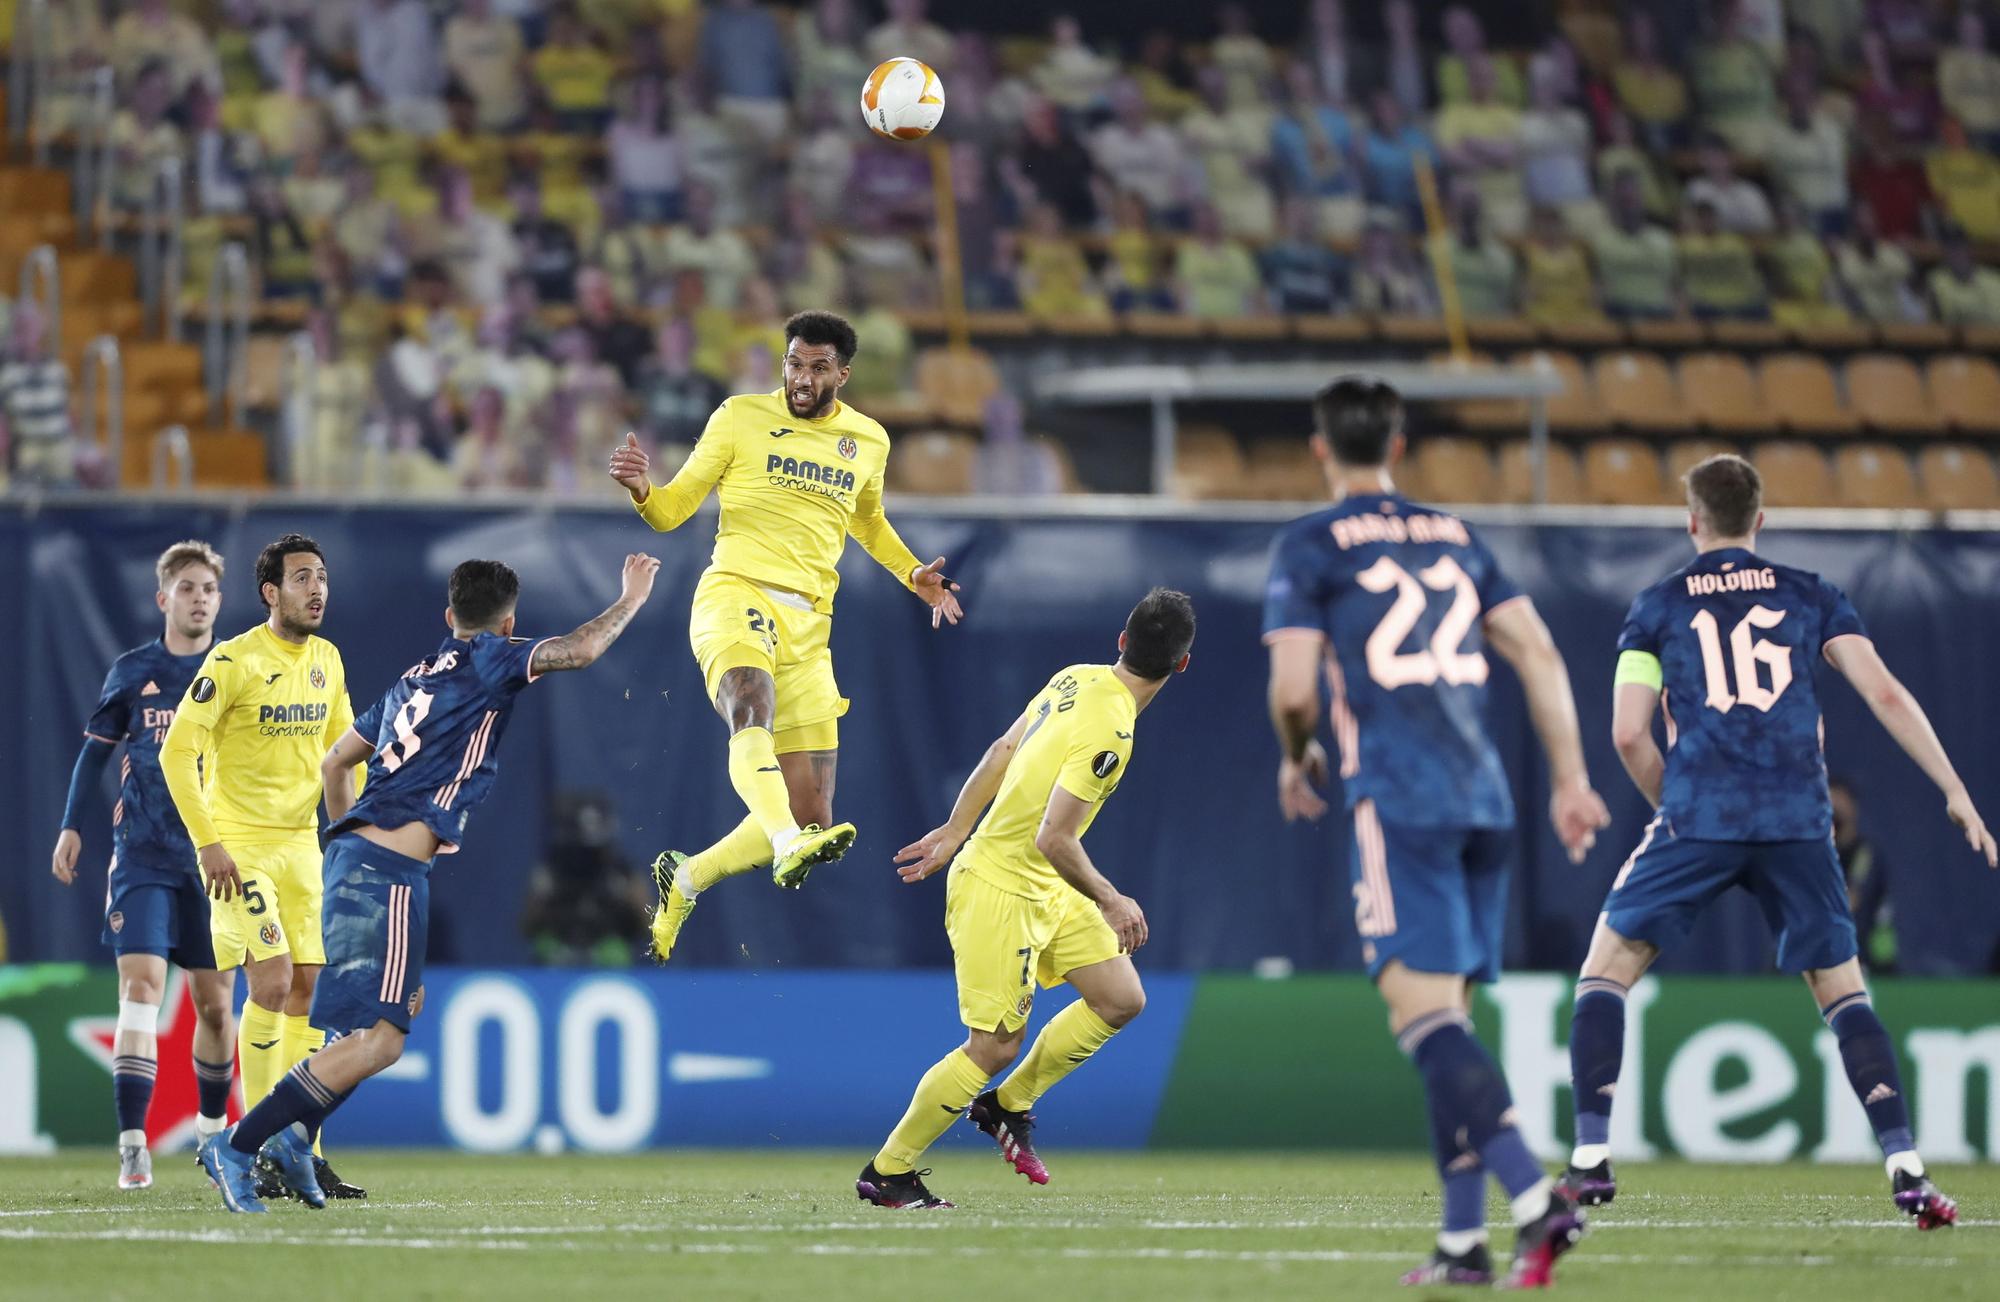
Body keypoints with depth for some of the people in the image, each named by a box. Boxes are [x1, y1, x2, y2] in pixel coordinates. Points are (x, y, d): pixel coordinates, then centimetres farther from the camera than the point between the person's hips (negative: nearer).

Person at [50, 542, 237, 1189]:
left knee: (215, 1002, 7)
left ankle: (212, 1130, 29)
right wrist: (72, 826, 6)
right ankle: (133, 1145, -21)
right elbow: (96, 749, 13)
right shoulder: (132, 672, 3)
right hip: (143, 856, -1)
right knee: (141, 984, -16)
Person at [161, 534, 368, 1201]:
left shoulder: (326, 661, 9)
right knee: (273, 981, -16)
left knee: (309, 988, 4)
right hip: (240, 844, -7)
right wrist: (208, 843, -17)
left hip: (301, 843, 7)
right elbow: (177, 752, -13)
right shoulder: (233, 662, -12)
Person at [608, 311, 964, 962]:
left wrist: (912, 573, 20)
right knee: (753, 706, -40)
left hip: (808, 624, 5)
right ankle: (789, 847, -61)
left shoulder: (868, 442, 14)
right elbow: (673, 510, 7)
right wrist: (641, 488, -15)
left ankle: (685, 878, 21)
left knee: (811, 819, 0)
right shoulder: (741, 418, 3)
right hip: (736, 593, -5)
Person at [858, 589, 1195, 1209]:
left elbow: (1001, 752, 10)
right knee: (995, 1047, -3)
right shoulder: (1109, 733, -27)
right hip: (999, 889, -9)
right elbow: (1054, 839, -28)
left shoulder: (1075, 679, -1)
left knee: (1122, 1000, 9)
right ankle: (887, 1172, 10)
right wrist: (1110, 902, -15)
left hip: (1046, 889, 9)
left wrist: (954, 832, 19)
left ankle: (1008, 1105, 22)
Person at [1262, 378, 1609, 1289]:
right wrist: (1570, 780, 13)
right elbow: (1538, 653, 12)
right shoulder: (1455, 537, 18)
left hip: (1397, 798, -6)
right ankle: (1463, 1238, 8)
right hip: (1482, 796, 6)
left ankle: (1536, 1198, -30)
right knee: (1448, 1018, 12)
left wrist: (1296, 761, 15)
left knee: (1421, 1010, -12)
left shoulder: (1309, 548, 2)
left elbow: (1294, 690, -6)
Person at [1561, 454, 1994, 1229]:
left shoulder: (1657, 607, 10)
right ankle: (1905, 1170, -2)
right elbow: (1884, 695, 3)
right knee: (1844, 992, 11)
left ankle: (1591, 1159, 0)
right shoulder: (1810, 597, 13)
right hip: (1798, 820, 2)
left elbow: (1628, 734, 3)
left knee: (1606, 971, 11)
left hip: (1698, 816, -2)